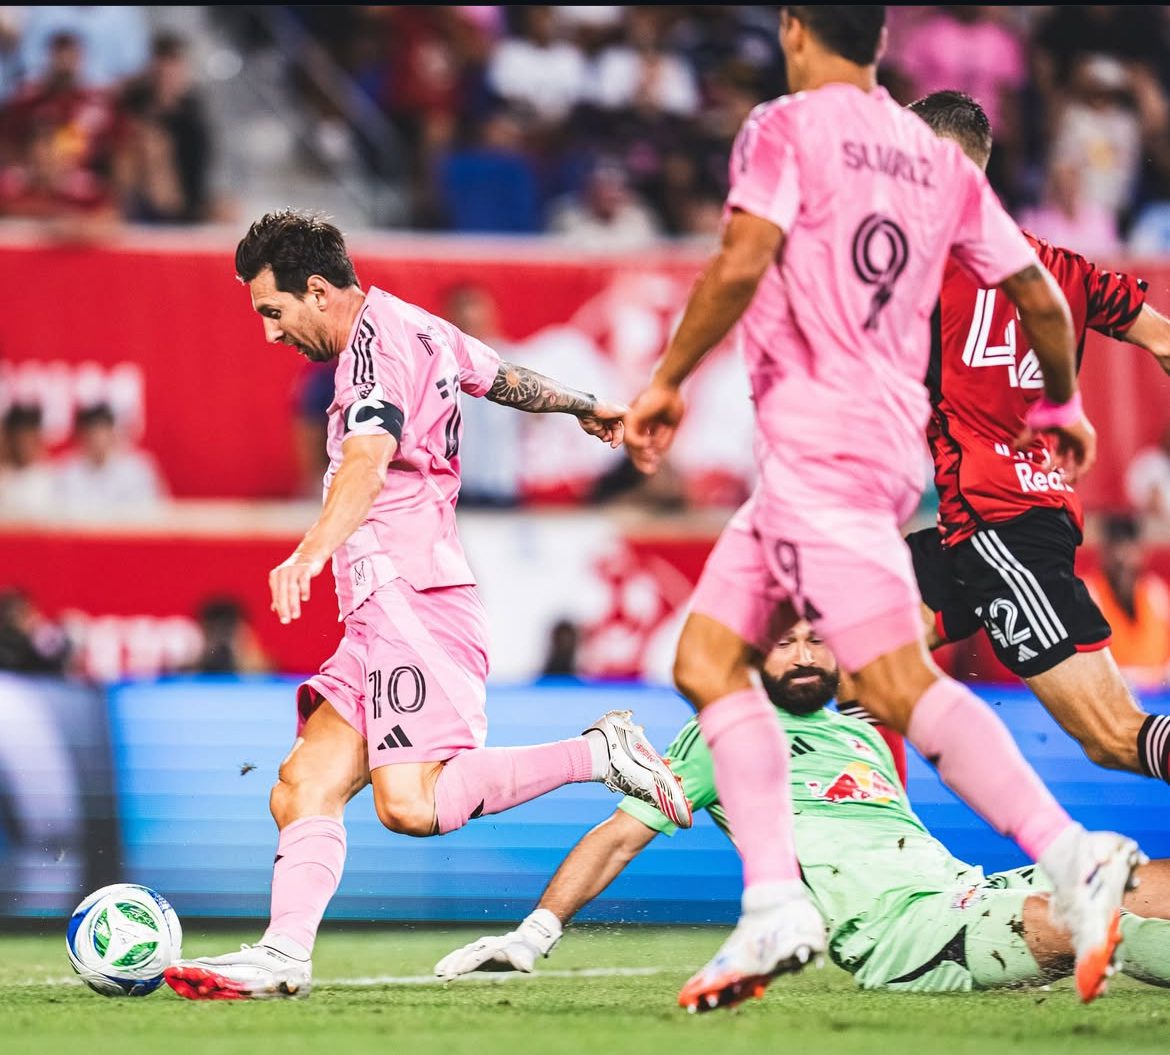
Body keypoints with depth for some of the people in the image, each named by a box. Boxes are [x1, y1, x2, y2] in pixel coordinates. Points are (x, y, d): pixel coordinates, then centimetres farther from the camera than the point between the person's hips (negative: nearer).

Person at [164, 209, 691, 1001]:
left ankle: (600, 753, -10)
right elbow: (506, 378, 40)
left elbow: (369, 459, -27)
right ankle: (284, 953, -13)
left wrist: (313, 552, -43)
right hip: (384, 614, 11)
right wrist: (582, 407, 58)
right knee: (304, 789, -1)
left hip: (410, 594, -11)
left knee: (412, 804, -21)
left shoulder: (380, 338, -9)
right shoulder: (419, 330, 21)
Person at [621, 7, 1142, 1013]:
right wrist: (1062, 406, 33)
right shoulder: (939, 159, 16)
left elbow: (742, 263, -17)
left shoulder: (786, 128, -3)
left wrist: (668, 380, -7)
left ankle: (1074, 859, -25)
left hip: (820, 442, -8)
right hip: (891, 435, 8)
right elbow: (1040, 295, 17)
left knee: (900, 683, -15)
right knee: (708, 656, 12)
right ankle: (775, 905, 4)